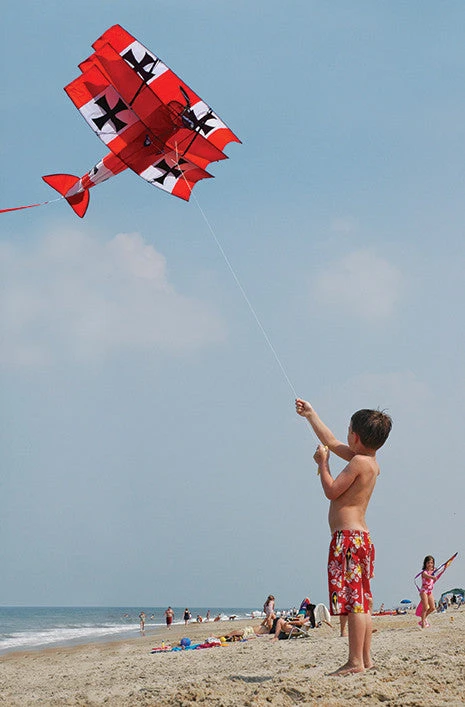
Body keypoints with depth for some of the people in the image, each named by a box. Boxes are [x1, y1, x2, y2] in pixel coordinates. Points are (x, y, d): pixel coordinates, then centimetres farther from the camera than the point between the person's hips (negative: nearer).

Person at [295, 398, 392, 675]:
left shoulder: (359, 462, -12)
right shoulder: (370, 461, 16)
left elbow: (331, 491, -12)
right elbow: (332, 443, 28)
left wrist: (322, 463, 0)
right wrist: (311, 415, 35)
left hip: (348, 537, -10)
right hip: (361, 537, 10)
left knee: (353, 600, -11)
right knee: (362, 601, 11)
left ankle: (355, 662, -12)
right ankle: (366, 658, 14)